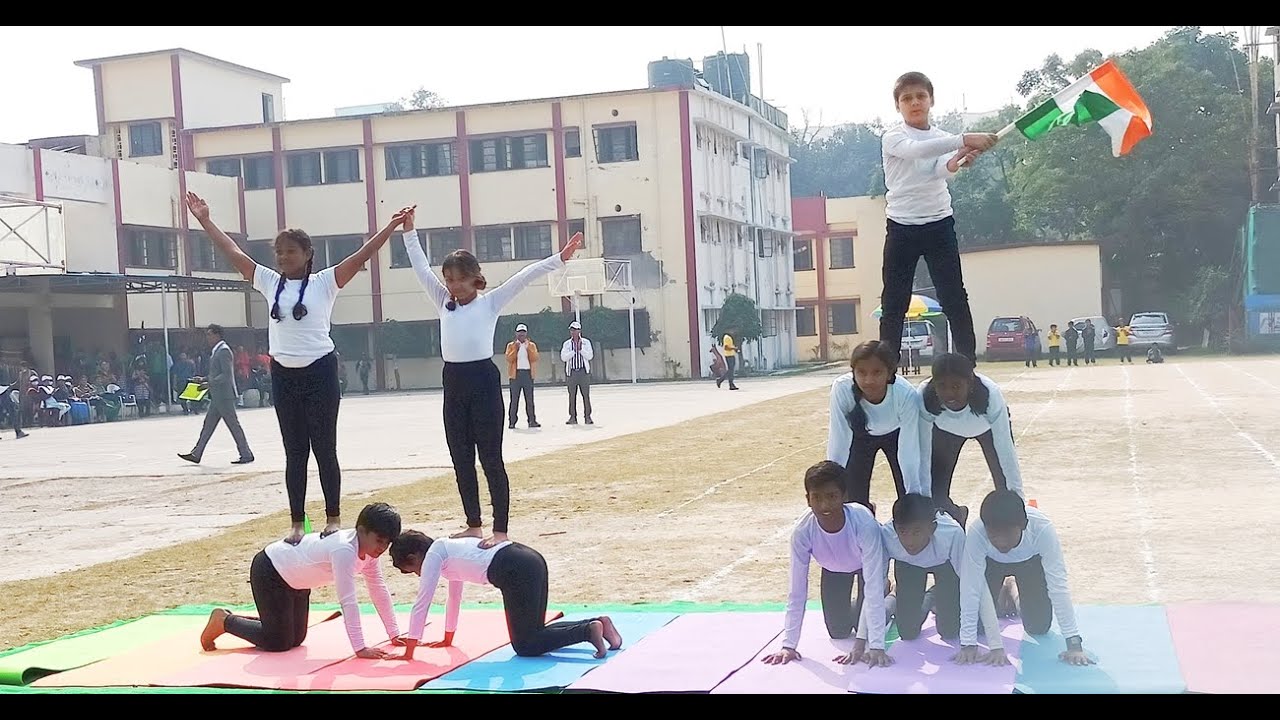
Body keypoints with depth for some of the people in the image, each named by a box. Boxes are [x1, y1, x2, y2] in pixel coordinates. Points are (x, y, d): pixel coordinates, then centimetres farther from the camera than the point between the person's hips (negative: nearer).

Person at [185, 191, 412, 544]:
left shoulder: (324, 283, -4)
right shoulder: (270, 283, 8)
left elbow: (362, 255, -12)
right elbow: (235, 253, 10)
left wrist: (392, 225, -20)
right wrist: (205, 220, 9)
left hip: (320, 372, -4)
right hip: (283, 375, 4)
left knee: (324, 449, 4)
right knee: (295, 453, 9)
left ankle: (333, 518, 14)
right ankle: (297, 523, 15)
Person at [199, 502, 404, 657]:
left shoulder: (368, 548, -10)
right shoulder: (344, 550, -37)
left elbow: (379, 589, -3)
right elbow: (347, 601, -39)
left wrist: (394, 634, -4)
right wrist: (360, 648, -40)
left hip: (295, 578, 9)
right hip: (269, 572, -9)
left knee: (296, 639, 13)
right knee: (278, 642, -7)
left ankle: (233, 620, 30)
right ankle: (224, 621, 14)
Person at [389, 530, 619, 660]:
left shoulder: (433, 556, 7)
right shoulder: (447, 551, 31)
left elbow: (421, 605, 6)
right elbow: (454, 597, 41)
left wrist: (408, 652, 10)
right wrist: (447, 639, 48)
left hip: (516, 571, -9)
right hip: (531, 560, 9)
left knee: (525, 646, -2)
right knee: (534, 633, 21)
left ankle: (589, 631, -14)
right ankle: (596, 623, 10)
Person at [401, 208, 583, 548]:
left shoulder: (490, 302, 0)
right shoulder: (444, 303, 13)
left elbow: (524, 276, -8)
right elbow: (421, 268, 17)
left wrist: (560, 258, -15)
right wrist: (409, 231, 16)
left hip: (484, 381, -6)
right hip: (453, 383, 6)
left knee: (491, 459, -3)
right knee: (461, 460, 11)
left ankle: (500, 530, 1)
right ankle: (473, 525, 22)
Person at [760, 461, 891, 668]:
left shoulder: (865, 524, -45)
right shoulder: (802, 532, -37)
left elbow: (873, 587, -42)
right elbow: (797, 591, -29)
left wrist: (876, 647, -45)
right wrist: (788, 645, -30)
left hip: (867, 563, -2)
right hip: (834, 567, 2)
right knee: (838, 632, 3)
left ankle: (889, 603, 21)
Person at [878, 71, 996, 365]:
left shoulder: (944, 139, 7)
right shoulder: (893, 138, -3)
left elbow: (942, 171, -14)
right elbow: (915, 150, -27)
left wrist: (956, 161, -39)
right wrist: (963, 140, -39)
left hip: (939, 224, 2)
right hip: (902, 227, -2)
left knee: (955, 298, 0)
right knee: (894, 302, 0)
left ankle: (969, 361, 5)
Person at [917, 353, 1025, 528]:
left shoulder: (990, 394, -42)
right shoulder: (925, 397, -39)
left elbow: (1005, 450, -36)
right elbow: (922, 451, -33)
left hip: (989, 426, -1)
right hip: (945, 429, 1)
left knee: (1006, 488, -11)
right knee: (936, 492, -6)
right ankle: (957, 516, 27)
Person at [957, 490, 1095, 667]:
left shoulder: (1043, 530, -42)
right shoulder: (976, 534, -42)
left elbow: (1058, 586, -39)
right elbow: (970, 588, -37)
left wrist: (1074, 644, -41)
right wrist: (968, 644, -40)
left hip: (1031, 560, 0)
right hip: (991, 561, 0)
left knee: (1038, 627, -4)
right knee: (979, 623, -7)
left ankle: (1022, 599, 29)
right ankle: (1005, 594, 25)